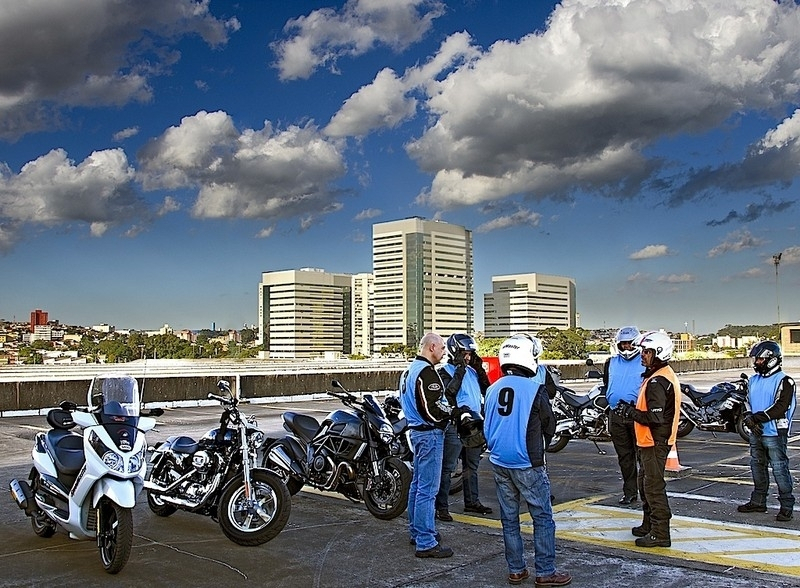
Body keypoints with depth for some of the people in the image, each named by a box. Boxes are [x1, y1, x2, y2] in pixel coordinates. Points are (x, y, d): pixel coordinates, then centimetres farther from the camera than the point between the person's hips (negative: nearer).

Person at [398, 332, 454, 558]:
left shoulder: (410, 370, 14)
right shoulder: (427, 372, -19)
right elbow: (432, 410, -25)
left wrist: (451, 410, 13)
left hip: (417, 430, 11)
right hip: (430, 433, -11)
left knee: (418, 484, 19)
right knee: (428, 489, -7)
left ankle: (417, 531, 30)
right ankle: (426, 543, -3)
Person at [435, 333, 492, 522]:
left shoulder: (472, 370, 14)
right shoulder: (446, 371, -8)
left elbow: (486, 390, 9)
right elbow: (449, 392, -24)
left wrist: (480, 370, -1)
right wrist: (460, 370, -24)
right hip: (455, 425, -8)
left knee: (472, 466, 18)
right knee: (447, 468, -6)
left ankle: (472, 502, 30)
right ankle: (442, 506, -2)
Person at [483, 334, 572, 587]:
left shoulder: (493, 389, 2)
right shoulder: (535, 390, -13)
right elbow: (549, 427, -1)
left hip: (499, 462, 6)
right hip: (527, 464, -6)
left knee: (509, 518, 12)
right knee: (543, 518, 4)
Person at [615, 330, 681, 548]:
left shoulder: (657, 381, -22)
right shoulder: (665, 375, 12)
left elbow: (655, 417, -27)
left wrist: (631, 412, -16)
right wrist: (632, 409, 9)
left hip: (655, 442, -11)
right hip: (653, 440, 11)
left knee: (654, 486, -4)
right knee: (645, 483, 20)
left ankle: (660, 533, 2)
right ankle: (649, 525, 32)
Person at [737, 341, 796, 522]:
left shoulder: (784, 381, -10)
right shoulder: (754, 380, 13)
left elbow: (781, 407, -18)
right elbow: (748, 402, 13)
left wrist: (757, 417, -19)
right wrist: (749, 418, -7)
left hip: (775, 434, -8)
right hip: (756, 433, 8)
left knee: (780, 469, -5)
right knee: (757, 467, 15)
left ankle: (787, 505, 4)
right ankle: (758, 502, 26)